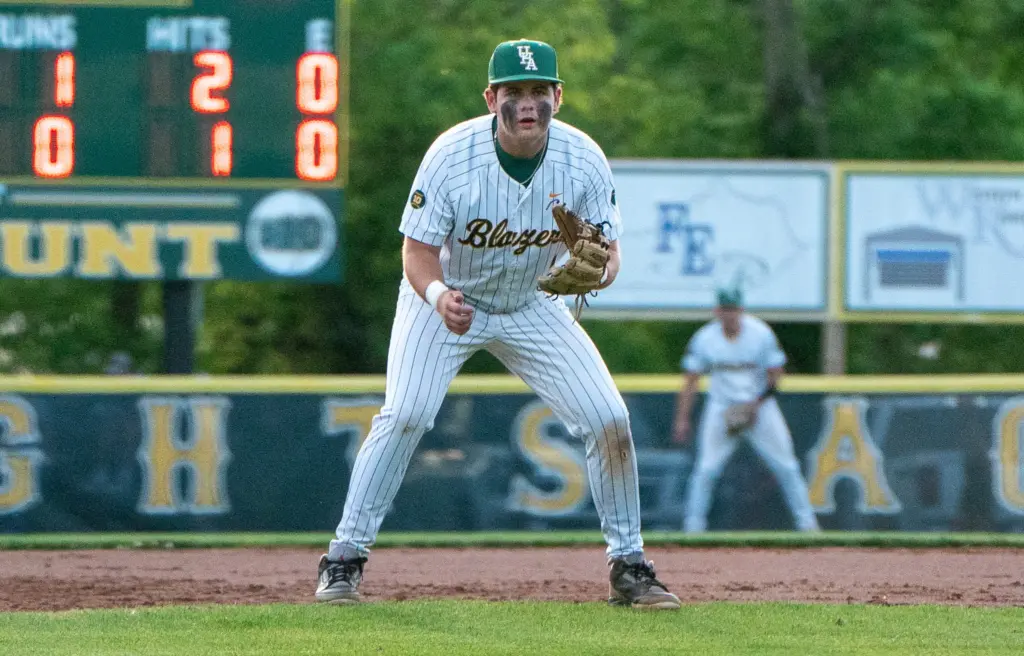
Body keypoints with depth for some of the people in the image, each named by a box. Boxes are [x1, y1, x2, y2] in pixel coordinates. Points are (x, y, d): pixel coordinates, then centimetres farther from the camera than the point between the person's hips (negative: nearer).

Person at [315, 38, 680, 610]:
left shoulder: (584, 160, -20)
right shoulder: (452, 155, -27)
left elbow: (607, 250, -13)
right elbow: (419, 250, -21)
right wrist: (438, 295, -43)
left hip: (533, 305, 3)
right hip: (445, 296, -3)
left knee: (609, 420, -8)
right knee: (406, 414, -22)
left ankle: (628, 564, 8)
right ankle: (345, 561, -11)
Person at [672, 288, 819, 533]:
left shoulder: (762, 335, -13)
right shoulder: (704, 339, -10)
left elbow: (775, 376, -7)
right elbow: (690, 381, -4)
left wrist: (755, 405, -18)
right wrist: (682, 419, -10)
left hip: (759, 405, 0)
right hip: (721, 407, 0)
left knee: (786, 466, -1)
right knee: (706, 468, -10)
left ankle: (806, 522, 9)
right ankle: (693, 526, -3)